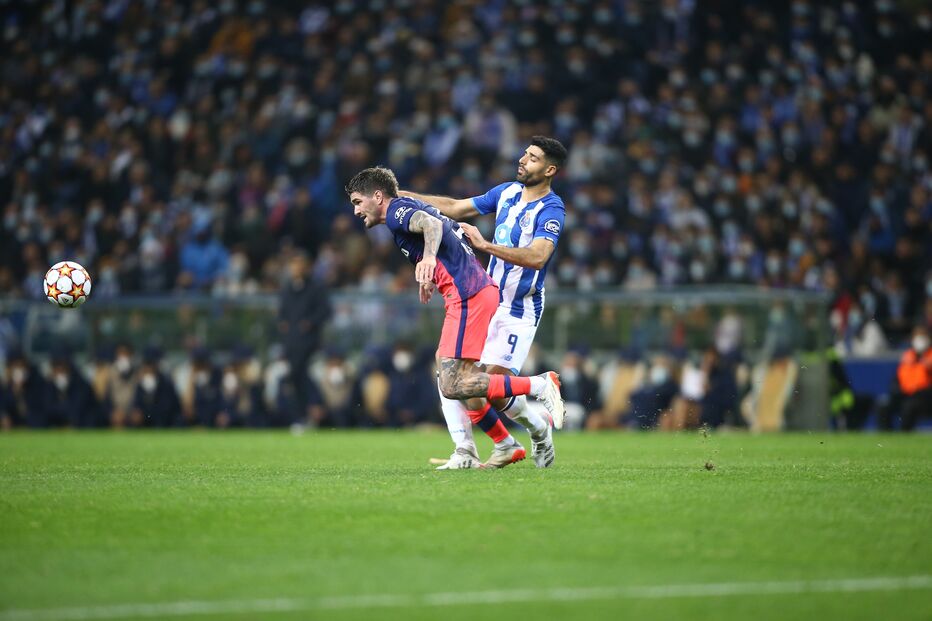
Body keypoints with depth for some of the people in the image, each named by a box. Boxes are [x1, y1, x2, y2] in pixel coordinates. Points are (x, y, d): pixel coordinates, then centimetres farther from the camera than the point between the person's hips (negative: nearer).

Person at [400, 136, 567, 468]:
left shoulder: (551, 209, -15)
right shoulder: (507, 191, 8)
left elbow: (537, 256, -31)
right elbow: (455, 207, 17)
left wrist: (486, 245, -35)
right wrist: (405, 196, 10)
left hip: (520, 311, -7)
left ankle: (539, 429, 14)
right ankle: (465, 450, -3)